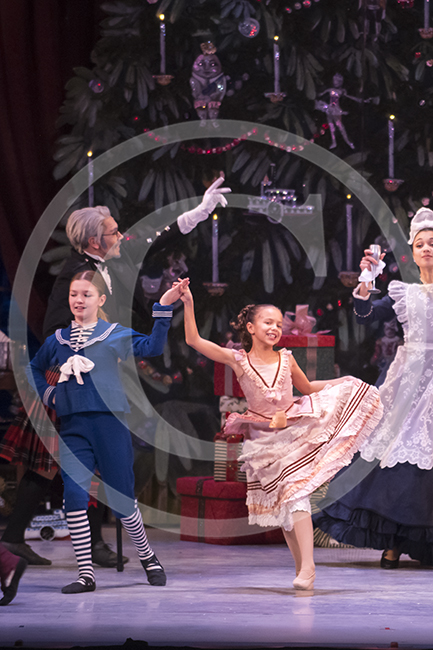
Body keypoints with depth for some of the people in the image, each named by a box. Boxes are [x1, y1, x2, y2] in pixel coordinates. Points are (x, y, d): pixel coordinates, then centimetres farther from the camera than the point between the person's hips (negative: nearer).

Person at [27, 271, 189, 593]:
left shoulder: (115, 334, 3)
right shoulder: (57, 340, 12)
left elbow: (152, 346, -13)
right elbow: (35, 369, 30)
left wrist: (164, 307, -18)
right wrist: (48, 394, 13)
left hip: (109, 423, -2)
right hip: (73, 428, 3)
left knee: (121, 499, 3)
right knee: (74, 495, -10)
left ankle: (147, 555, 28)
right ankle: (85, 573, -3)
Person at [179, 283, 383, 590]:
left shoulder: (286, 359, 2)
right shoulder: (237, 360, -4)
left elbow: (307, 388, 20)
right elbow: (194, 340, -7)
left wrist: (342, 383, 12)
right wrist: (189, 305, -15)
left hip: (293, 431, 0)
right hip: (263, 438, 0)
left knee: (296, 493, -14)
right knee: (280, 501, 2)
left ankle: (307, 565, -19)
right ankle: (301, 567, 12)